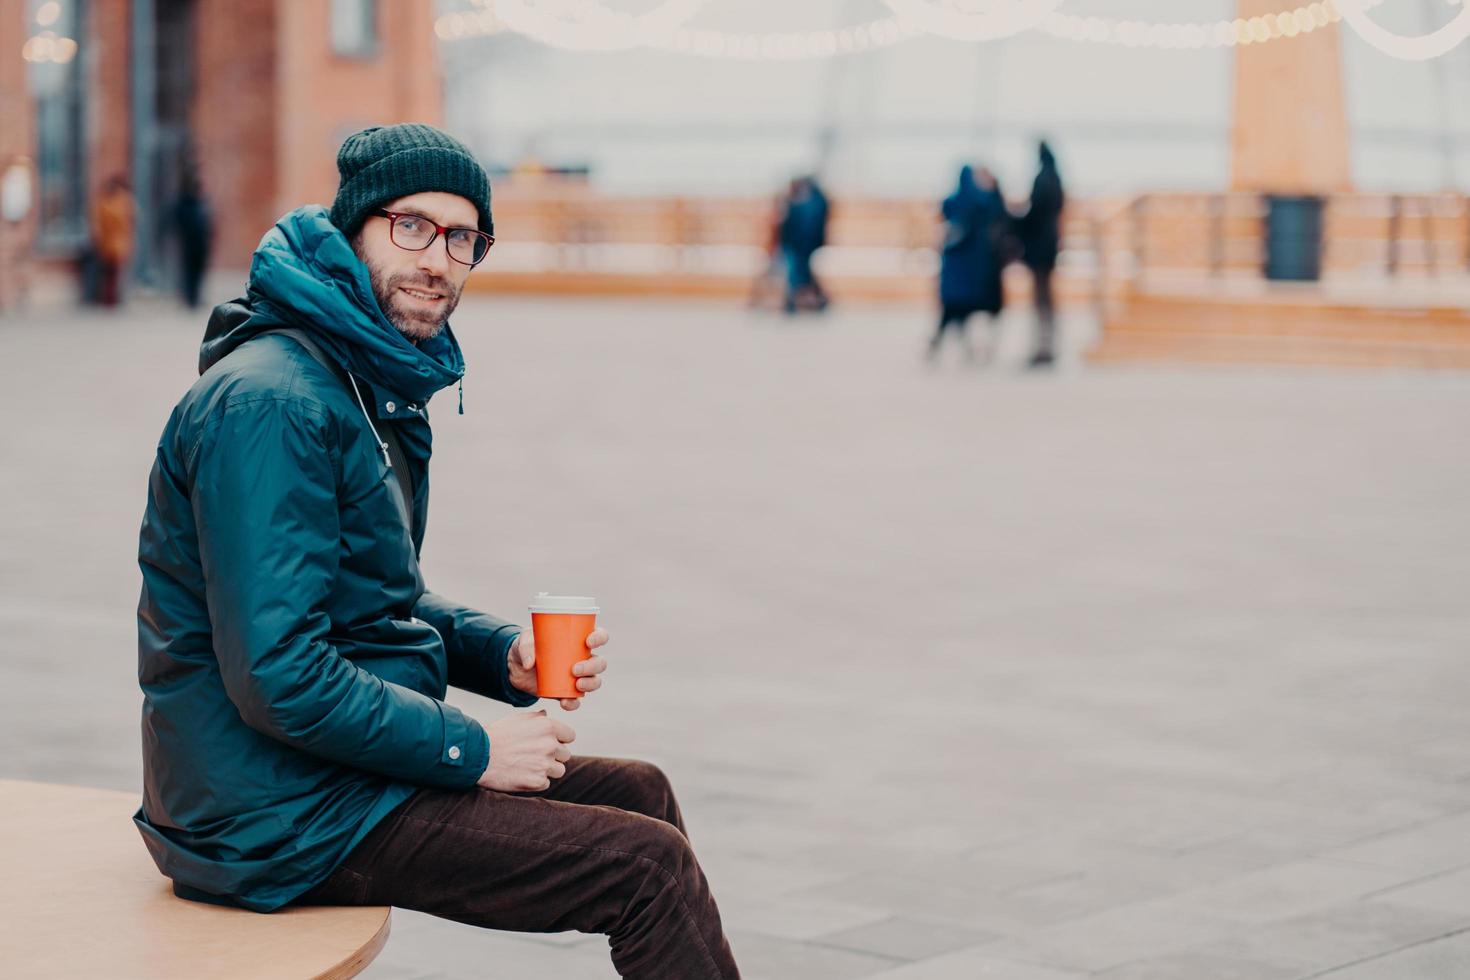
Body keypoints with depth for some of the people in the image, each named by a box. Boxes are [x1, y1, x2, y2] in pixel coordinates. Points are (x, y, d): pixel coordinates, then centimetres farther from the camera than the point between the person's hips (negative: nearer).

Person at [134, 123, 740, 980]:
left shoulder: (379, 385, 12)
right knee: (652, 867, -14)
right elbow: (277, 676, -26)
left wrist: (506, 653, 4)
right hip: (280, 813, -10)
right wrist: (469, 749, -17)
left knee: (638, 792, 18)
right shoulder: (269, 404, -21)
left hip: (352, 764, 10)